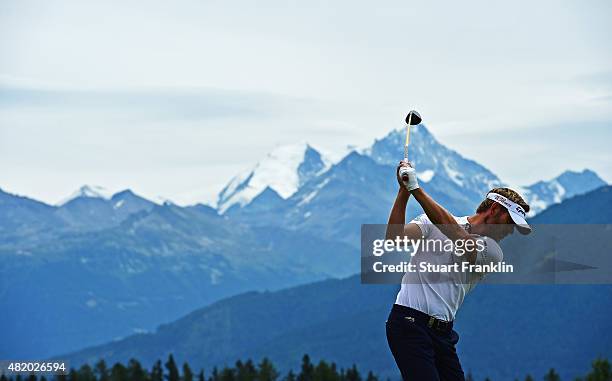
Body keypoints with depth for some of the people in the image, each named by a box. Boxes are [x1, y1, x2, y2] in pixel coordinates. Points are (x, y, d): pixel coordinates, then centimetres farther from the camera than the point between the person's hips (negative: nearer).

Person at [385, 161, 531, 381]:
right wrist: (404, 191, -17)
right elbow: (395, 238, -9)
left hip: (443, 330, 4)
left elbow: (455, 234, -11)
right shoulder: (432, 222, 5)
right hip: (410, 323, -4)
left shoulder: (493, 253, 7)